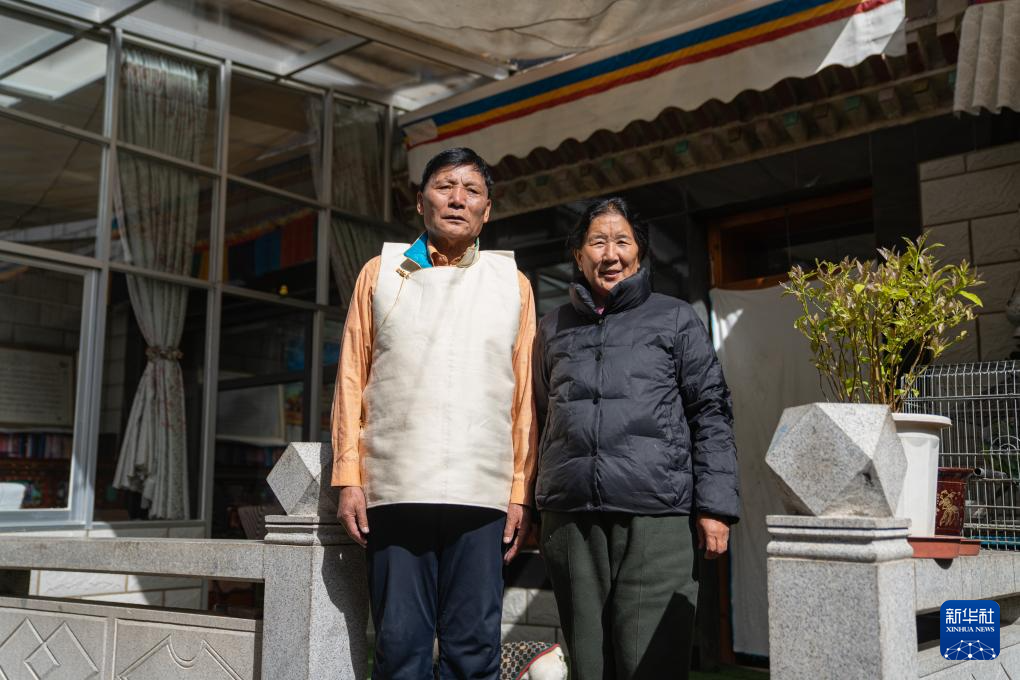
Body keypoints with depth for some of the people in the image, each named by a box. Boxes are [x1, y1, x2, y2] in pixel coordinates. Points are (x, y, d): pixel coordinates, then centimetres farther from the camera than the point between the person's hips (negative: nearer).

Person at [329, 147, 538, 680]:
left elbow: (524, 395, 10)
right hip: (396, 490, 0)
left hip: (483, 494, 0)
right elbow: (352, 381, 9)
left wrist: (521, 491, 3)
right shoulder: (380, 273, 13)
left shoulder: (512, 283, 13)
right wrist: (349, 478, 1)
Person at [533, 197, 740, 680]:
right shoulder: (552, 329, 17)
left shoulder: (675, 320, 9)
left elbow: (711, 414, 4)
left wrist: (715, 506, -5)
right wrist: (532, 506, 15)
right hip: (569, 518, 3)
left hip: (657, 516, -2)